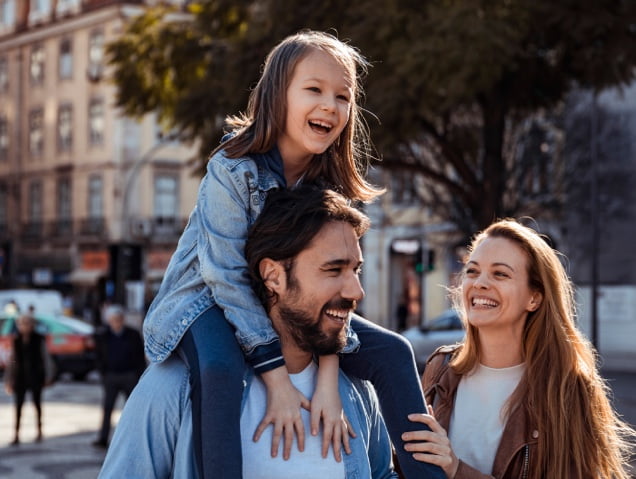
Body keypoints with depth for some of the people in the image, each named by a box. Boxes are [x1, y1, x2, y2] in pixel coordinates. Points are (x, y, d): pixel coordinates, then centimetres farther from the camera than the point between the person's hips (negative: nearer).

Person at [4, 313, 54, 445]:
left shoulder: (39, 339, -3)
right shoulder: (16, 341, 4)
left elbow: (45, 357, -2)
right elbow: (12, 360, 8)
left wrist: (48, 375, -7)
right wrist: (8, 379, 7)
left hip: (35, 376, -2)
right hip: (20, 376, 2)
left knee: (37, 403, 8)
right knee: (18, 405, -3)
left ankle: (39, 431, 21)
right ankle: (16, 435, -4)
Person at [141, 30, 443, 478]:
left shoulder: (331, 181, -7)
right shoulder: (232, 170, -23)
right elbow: (227, 276, -25)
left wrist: (328, 382, -24)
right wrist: (277, 379, -29)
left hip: (289, 302, 5)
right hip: (210, 299, -5)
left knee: (392, 351, -9)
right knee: (221, 370, -38)